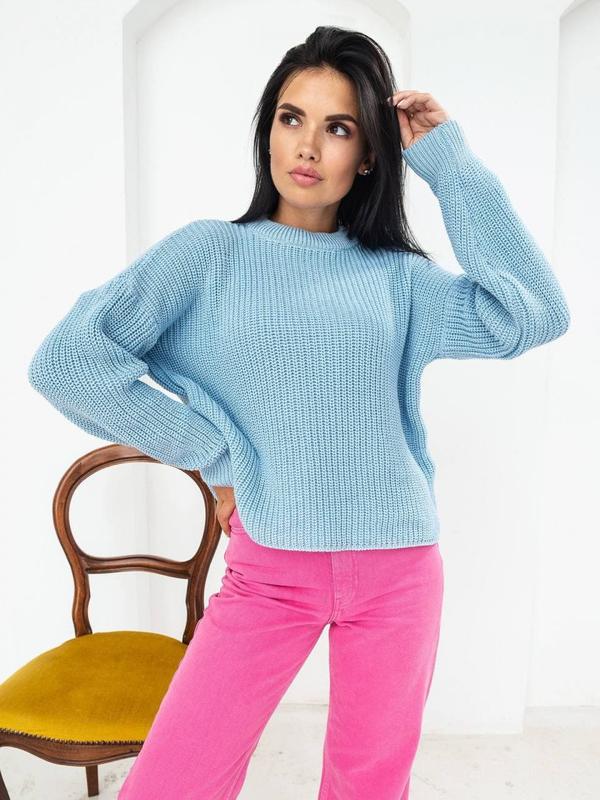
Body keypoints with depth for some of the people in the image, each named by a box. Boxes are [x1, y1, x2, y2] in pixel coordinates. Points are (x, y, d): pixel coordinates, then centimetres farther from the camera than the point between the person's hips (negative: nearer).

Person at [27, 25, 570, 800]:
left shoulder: (397, 275, 6)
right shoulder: (212, 250, -1)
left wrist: (449, 162, -3)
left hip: (398, 570, 2)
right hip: (269, 569, -1)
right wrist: (215, 457, -9)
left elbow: (535, 316, -7)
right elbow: (66, 359, -9)